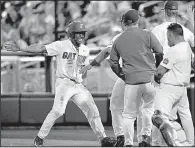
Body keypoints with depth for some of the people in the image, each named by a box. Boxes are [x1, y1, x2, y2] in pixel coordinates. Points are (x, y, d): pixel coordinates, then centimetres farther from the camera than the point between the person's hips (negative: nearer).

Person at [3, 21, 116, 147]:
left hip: (78, 86, 6)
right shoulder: (61, 45, -8)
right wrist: (20, 48, -26)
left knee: (92, 110, 3)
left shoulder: (85, 50, 12)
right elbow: (41, 48, -16)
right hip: (64, 83, -6)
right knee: (58, 110, -22)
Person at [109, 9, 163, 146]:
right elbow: (161, 53, 0)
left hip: (131, 82, 1)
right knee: (148, 107, 22)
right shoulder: (147, 35, -2)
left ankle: (128, 143, 3)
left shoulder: (118, 41, 8)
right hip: (150, 79, -1)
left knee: (129, 115, 8)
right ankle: (146, 136, 16)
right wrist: (155, 68, 17)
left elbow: (113, 63, 12)